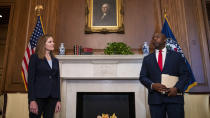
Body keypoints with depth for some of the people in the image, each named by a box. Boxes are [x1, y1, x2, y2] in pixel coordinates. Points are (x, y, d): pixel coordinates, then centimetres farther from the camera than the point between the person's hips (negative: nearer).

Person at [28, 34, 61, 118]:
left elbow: (57, 80, 11)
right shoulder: (35, 57, -1)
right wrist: (32, 100, -14)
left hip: (52, 97, 4)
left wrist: (58, 100, 7)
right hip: (38, 96, -4)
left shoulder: (55, 60, 13)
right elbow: (31, 79, -7)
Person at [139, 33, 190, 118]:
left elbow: (185, 74, 5)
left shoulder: (176, 56, 10)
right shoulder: (147, 59, 12)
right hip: (155, 99, 1)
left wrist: (177, 88, -11)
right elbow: (142, 77, 8)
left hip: (174, 96, 0)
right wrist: (152, 85, -11)